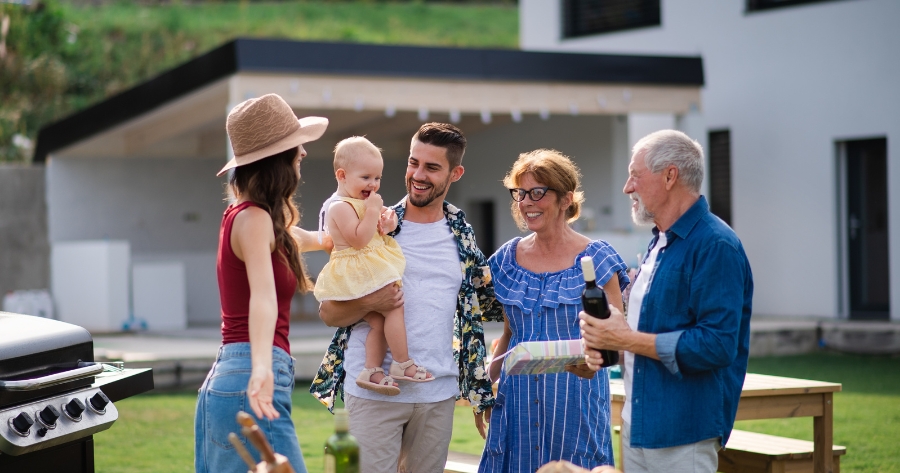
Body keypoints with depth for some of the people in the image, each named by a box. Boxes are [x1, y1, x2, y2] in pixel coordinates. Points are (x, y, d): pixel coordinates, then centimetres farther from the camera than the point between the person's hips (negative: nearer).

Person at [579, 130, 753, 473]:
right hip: (638, 428, 9)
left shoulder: (715, 245, -15)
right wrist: (605, 343, 4)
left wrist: (626, 339, -18)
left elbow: (717, 345, -24)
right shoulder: (660, 243, 15)